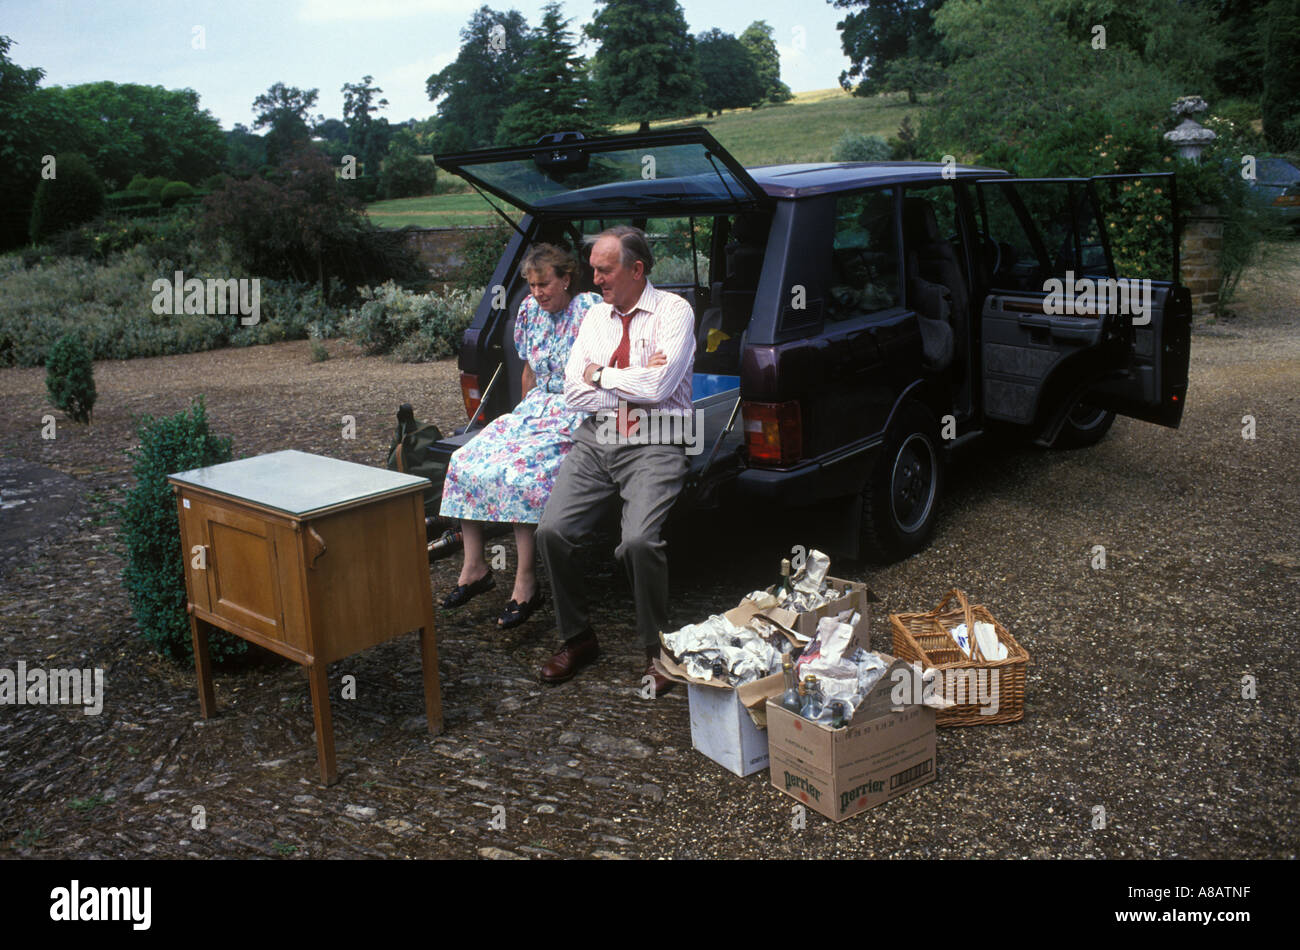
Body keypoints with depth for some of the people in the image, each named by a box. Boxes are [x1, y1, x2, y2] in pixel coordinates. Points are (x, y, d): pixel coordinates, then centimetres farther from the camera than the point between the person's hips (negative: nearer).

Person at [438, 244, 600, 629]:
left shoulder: (588, 309, -11)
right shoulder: (530, 310, 11)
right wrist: (526, 411, 17)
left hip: (575, 415, -8)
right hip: (534, 409, 8)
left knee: (519, 471, -30)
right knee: (465, 461, -9)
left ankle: (525, 583, -21)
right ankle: (474, 568, -1)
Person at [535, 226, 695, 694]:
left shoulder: (673, 311, -1)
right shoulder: (596, 316, 15)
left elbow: (658, 387, -15)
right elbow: (574, 393, 6)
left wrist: (603, 375, -1)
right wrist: (634, 382, -6)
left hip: (653, 445, -5)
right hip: (595, 439, 5)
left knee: (639, 540, -27)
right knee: (551, 531, -14)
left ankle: (656, 650, -3)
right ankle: (577, 638, 8)